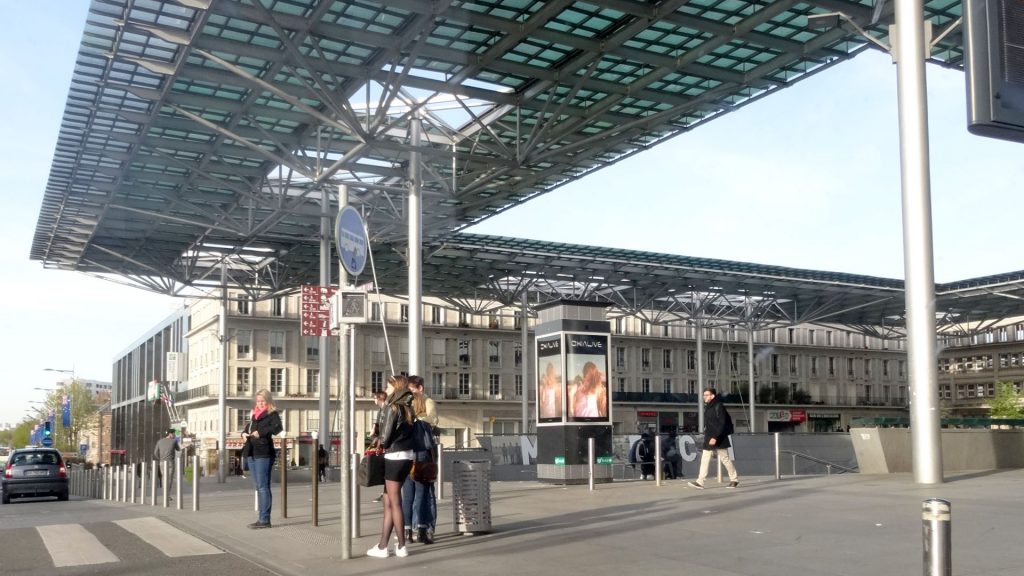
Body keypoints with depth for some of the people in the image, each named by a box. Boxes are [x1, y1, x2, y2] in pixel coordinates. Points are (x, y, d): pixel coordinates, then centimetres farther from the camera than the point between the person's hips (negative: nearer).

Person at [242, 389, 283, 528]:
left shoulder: (272, 414, -4)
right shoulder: (255, 414, 17)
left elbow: (277, 428, -21)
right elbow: (249, 426, 31)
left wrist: (261, 432, -26)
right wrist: (244, 433, 10)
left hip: (263, 454, -8)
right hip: (252, 453, 8)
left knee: (263, 487, -8)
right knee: (257, 487, 11)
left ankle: (264, 519, -7)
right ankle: (262, 518, 17)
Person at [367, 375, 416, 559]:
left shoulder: (392, 408, -11)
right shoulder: (407, 408, 12)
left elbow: (385, 436, -13)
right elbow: (406, 431, 9)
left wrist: (381, 444, 7)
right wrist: (384, 442, 7)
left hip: (395, 457, -8)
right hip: (407, 456, 8)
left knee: (395, 503, 0)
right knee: (388, 503, 12)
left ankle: (401, 546, 6)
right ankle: (383, 545, 15)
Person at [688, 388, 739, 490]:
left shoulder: (718, 407, -14)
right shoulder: (707, 407, 11)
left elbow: (722, 424, -19)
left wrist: (715, 437, -24)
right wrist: (707, 435, 15)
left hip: (718, 439, -8)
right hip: (709, 439, 8)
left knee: (725, 459, 5)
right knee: (704, 459, 1)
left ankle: (734, 479, 20)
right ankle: (700, 482, -2)